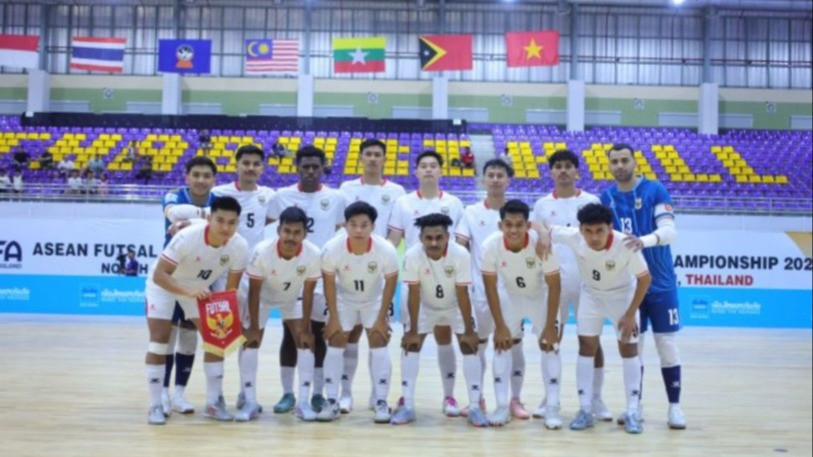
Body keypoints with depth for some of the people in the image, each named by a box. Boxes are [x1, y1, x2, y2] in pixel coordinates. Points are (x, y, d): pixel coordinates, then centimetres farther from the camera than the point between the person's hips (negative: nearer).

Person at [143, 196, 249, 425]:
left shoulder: (240, 247, -25)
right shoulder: (187, 237, -37)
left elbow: (231, 288, -11)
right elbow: (159, 275, -37)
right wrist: (189, 292, -51)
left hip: (201, 287, 4)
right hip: (163, 284, -4)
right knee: (159, 339, -13)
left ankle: (214, 402, 7)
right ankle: (156, 406, -1)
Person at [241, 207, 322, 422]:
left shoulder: (314, 254, -34)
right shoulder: (262, 251, -37)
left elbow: (307, 294, -20)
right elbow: (254, 292, -24)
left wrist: (305, 328, -15)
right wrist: (253, 327, -19)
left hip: (292, 299, 1)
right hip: (263, 297, -1)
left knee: (306, 341, -9)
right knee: (251, 341, -7)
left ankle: (303, 402, -3)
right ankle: (250, 402, 2)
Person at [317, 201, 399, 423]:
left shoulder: (386, 250, -32)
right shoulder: (332, 248, -31)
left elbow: (390, 283, -15)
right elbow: (329, 283, -15)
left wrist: (382, 319, -13)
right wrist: (333, 318, -12)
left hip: (375, 300, 0)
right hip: (344, 299, 1)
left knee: (379, 342, -8)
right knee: (335, 343, -4)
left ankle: (382, 402, 0)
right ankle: (332, 402, 4)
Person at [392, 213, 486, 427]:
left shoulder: (461, 254, -33)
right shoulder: (412, 256, -31)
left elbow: (463, 295, -26)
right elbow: (414, 294, -23)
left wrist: (469, 331, -21)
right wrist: (413, 330, -18)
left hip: (455, 307, -1)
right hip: (425, 307, 1)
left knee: (469, 347, -10)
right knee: (410, 345, -8)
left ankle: (475, 407, -3)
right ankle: (408, 406, 0)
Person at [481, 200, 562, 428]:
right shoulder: (491, 245, -31)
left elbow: (554, 285, -22)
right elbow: (490, 286, -17)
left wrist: (550, 326, -21)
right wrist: (500, 326, -15)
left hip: (540, 297, -1)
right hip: (510, 297, 2)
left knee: (550, 345, -7)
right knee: (501, 344, -3)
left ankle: (553, 408, 2)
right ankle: (502, 407, 5)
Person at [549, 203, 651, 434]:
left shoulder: (626, 245, -35)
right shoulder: (573, 236, -31)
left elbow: (644, 278, -21)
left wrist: (631, 314, -20)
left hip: (622, 294, -2)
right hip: (590, 294, 2)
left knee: (628, 348, -1)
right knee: (587, 347, 0)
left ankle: (632, 412, 7)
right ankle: (585, 410, 7)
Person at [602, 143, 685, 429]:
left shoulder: (655, 191, -9)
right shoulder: (606, 197, 3)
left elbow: (670, 230, -20)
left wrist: (644, 240, -38)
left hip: (660, 281, -3)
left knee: (667, 343, 2)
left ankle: (674, 406, 13)